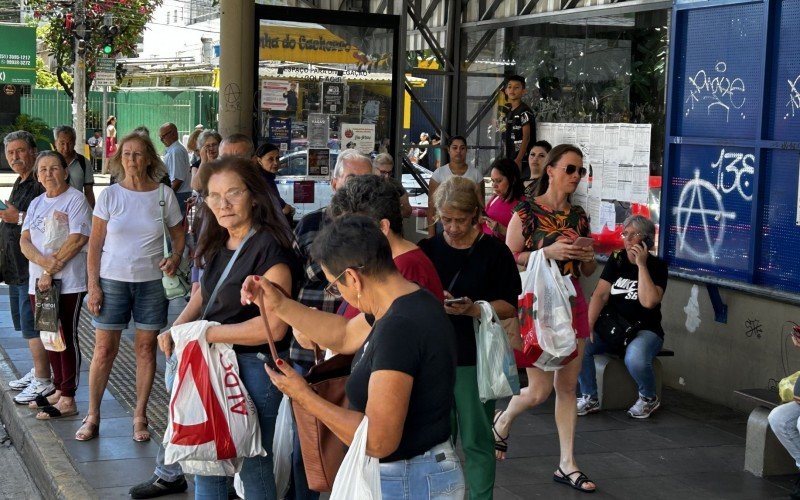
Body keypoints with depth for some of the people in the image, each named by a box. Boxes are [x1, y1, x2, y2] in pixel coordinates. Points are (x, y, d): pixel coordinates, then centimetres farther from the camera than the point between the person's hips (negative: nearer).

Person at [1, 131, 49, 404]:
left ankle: (43, 381, 0)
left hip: (32, 266, -10)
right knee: (23, 321, 16)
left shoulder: (41, 184, -16)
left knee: (31, 323, -7)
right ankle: (38, 370, 28)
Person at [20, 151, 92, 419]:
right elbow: (25, 242, 5)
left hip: (68, 282, -7)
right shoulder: (36, 204, 15)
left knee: (66, 337, -3)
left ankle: (68, 400, 1)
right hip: (38, 282, 7)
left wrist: (52, 269, -15)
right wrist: (44, 262, -15)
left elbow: (78, 239, -15)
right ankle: (59, 390, 24)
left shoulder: (75, 199, -5)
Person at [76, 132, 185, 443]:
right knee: (104, 348, 2)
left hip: (152, 281, 1)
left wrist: (175, 258, -11)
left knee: (146, 348, 6)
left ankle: (140, 417, 17)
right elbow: (95, 244, 0)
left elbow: (179, 235, 10)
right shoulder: (109, 195, -2)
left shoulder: (164, 195, 0)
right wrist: (93, 286, -6)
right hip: (112, 280, -1)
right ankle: (92, 416, 13)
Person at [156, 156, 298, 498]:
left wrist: (207, 334, -18)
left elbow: (273, 327, -26)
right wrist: (176, 330, -3)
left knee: (253, 466, 4)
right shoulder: (217, 245, 8)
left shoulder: (270, 248, -19)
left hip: (254, 367, -8)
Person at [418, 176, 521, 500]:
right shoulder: (428, 249, 7)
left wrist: (473, 309, -19)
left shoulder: (494, 251, -2)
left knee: (476, 439, 1)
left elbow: (509, 306, -3)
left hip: (475, 359, -3)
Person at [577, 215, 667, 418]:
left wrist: (641, 265, -18)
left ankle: (649, 398, -4)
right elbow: (600, 294, -1)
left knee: (635, 358, -37)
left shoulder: (657, 266, -4)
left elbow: (648, 301, -20)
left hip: (645, 330, -4)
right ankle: (590, 398, -6)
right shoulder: (616, 260, 8)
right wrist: (588, 325, -15)